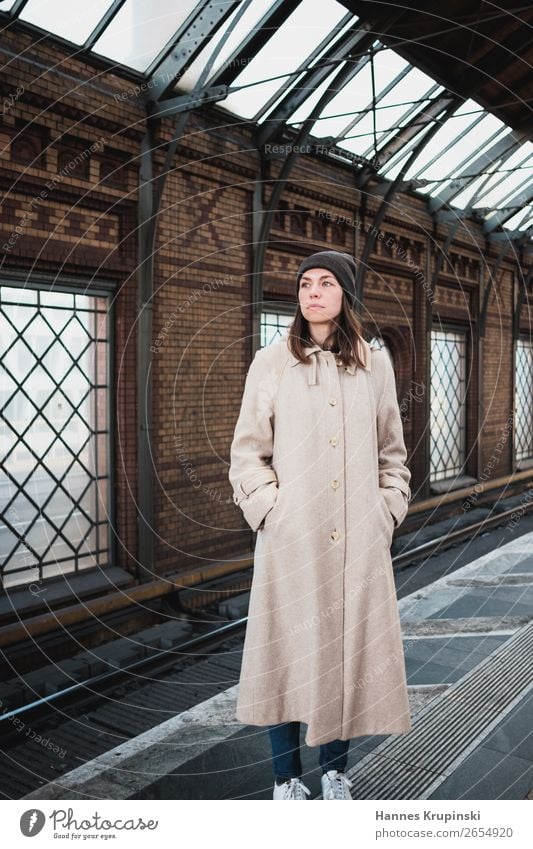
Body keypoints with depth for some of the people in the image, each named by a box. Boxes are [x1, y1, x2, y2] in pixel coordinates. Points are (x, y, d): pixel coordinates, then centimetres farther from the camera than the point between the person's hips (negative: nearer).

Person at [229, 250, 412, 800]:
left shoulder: (375, 365, 7)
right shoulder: (271, 363, 1)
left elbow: (391, 452, 13)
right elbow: (247, 451, 2)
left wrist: (387, 510, 4)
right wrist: (270, 508, -8)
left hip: (359, 541, 2)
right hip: (292, 539, -2)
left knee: (350, 649, 9)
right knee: (288, 651, 4)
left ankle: (335, 771, 29)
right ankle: (286, 781, 23)